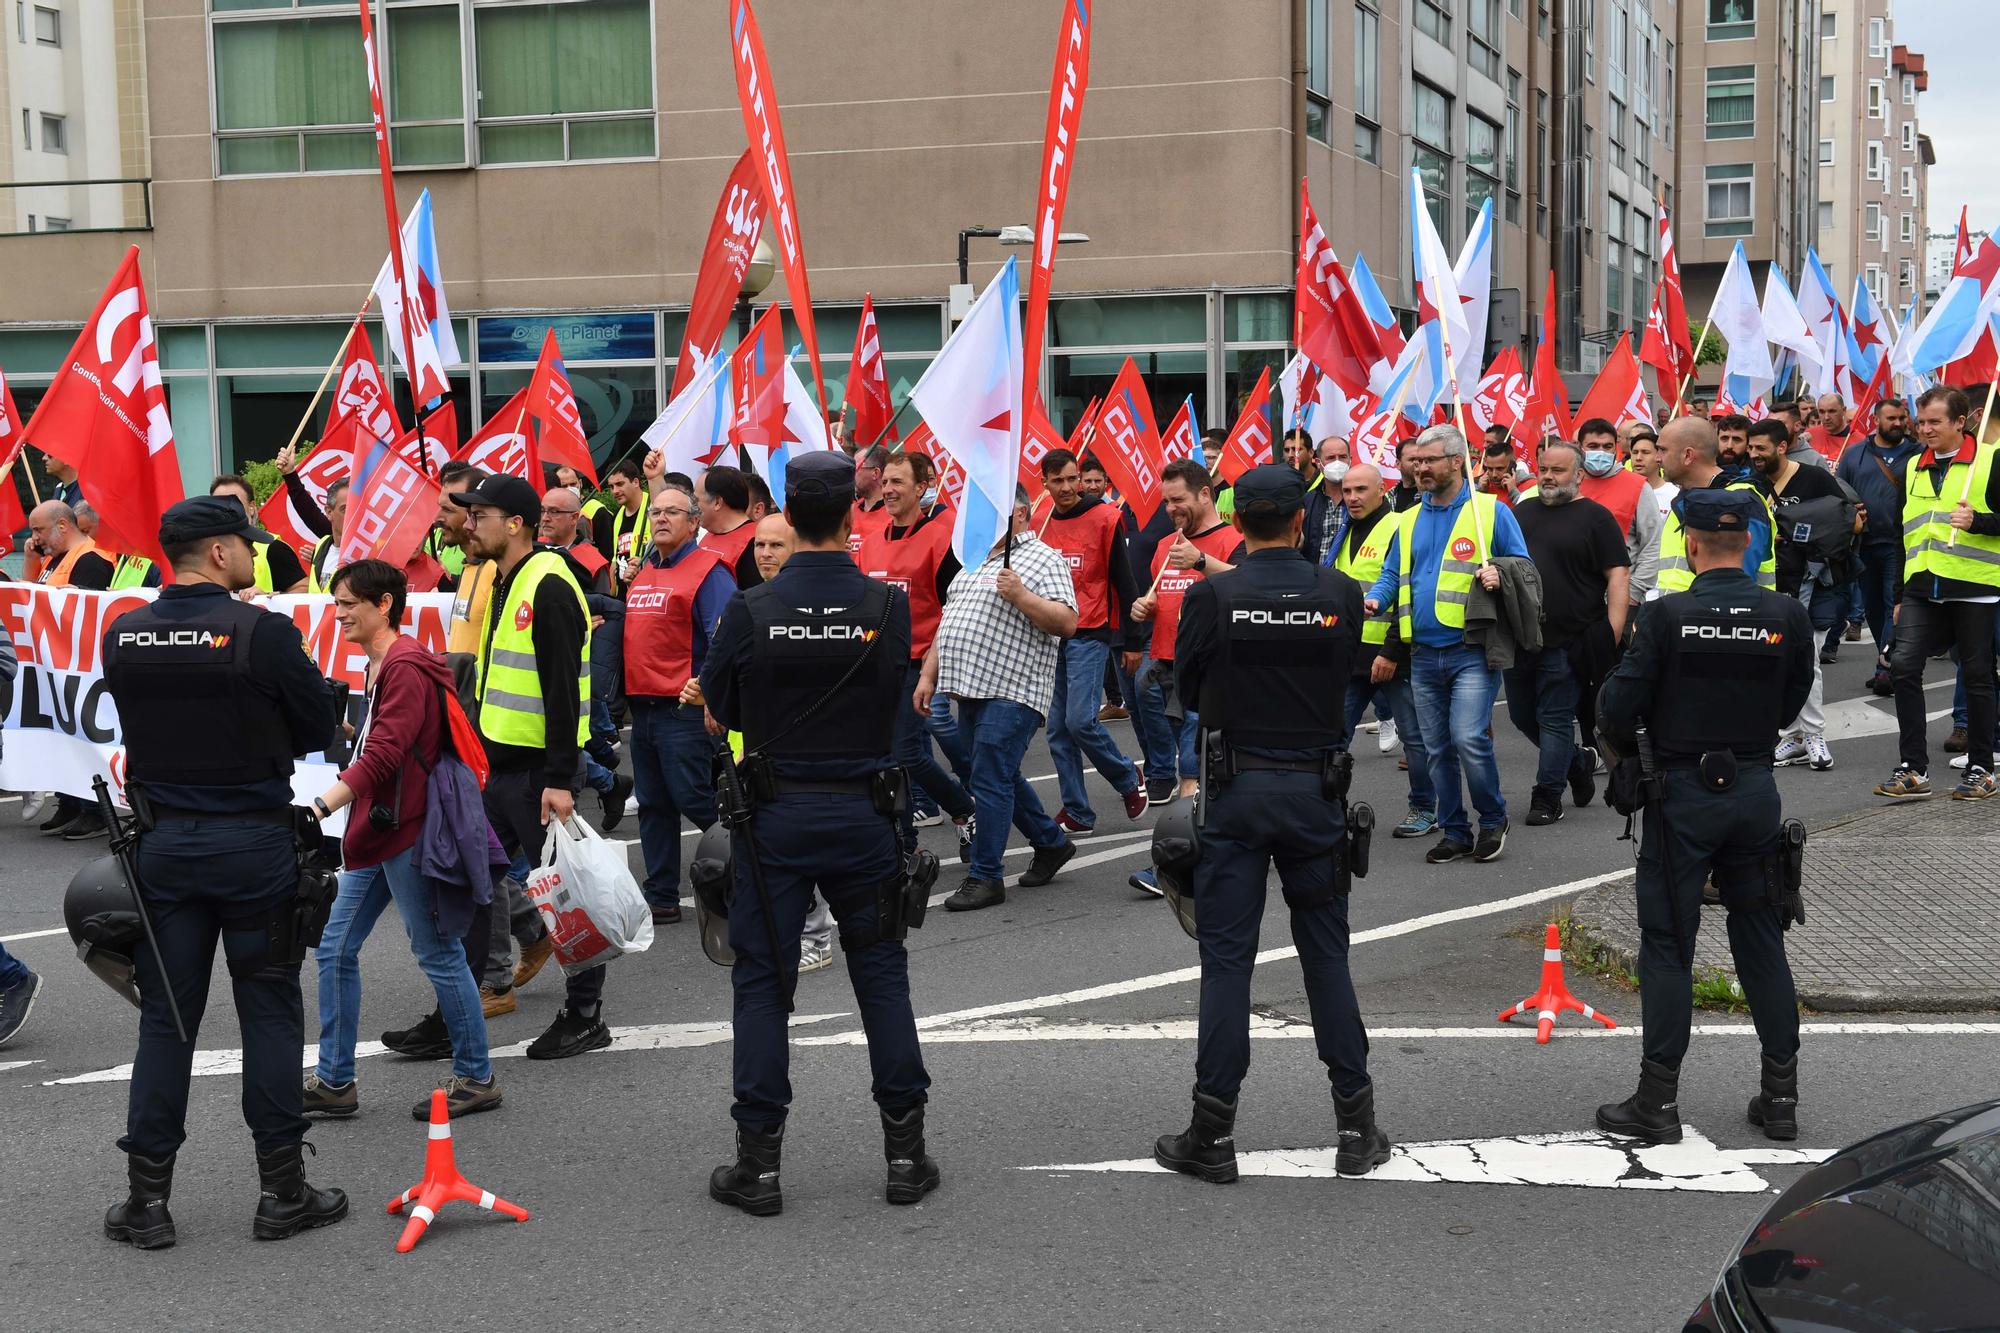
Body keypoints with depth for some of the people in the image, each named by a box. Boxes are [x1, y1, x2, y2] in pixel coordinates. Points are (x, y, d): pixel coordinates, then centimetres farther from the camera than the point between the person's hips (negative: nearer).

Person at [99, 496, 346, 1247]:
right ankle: (282, 1191, 12)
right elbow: (320, 728, -6)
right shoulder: (262, 633, -15)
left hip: (163, 841, 4)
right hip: (253, 841, -4)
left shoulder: (122, 636, -1)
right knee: (270, 1013, 7)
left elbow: (133, 725, 10)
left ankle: (147, 1197, 13)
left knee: (164, 1016, 10)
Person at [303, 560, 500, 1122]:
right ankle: (334, 1082, 15)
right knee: (335, 950, 9)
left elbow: (384, 754, -24)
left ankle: (476, 1077, 10)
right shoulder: (379, 665, 17)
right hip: (375, 832, 10)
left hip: (406, 832, -10)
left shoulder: (406, 666, -15)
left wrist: (321, 806, -29)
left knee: (438, 953, -1)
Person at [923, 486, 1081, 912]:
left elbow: (1067, 623, -13)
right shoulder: (973, 561, 19)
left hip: (1012, 690, -8)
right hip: (971, 687, 9)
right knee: (1001, 776, 16)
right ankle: (1051, 843, 33)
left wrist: (1021, 596, -23)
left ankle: (984, 877, -2)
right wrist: (928, 674, 17)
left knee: (990, 780, -9)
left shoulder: (1044, 559, -5)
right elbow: (948, 621, 23)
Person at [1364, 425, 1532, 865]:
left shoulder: (1492, 512, 0)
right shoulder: (1409, 522, 16)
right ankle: (1454, 832, 20)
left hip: (1472, 652, -6)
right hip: (1423, 654, 6)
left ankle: (1493, 820, 4)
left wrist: (1500, 578, -20)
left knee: (1469, 739, -16)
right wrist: (1374, 599, -1)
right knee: (1438, 750, 9)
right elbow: (1392, 574, 20)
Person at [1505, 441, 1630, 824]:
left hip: (1568, 643, -6)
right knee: (1522, 716, 13)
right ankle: (1579, 762, 35)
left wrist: (1613, 634, -16)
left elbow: (1617, 576, -8)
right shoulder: (1522, 511, 13)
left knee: (1555, 719, -2)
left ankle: (1547, 797, 7)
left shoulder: (1595, 517, -3)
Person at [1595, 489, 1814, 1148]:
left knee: (1667, 945, 4)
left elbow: (1616, 709, -13)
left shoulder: (1669, 616, -14)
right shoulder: (1787, 616, -5)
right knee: (1761, 942, 14)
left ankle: (1658, 1100, 8)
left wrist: (1631, 750, 7)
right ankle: (1781, 1094, 19)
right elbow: (1790, 704, 7)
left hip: (1682, 796, -3)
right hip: (1756, 791, 3)